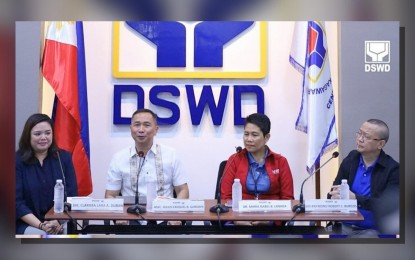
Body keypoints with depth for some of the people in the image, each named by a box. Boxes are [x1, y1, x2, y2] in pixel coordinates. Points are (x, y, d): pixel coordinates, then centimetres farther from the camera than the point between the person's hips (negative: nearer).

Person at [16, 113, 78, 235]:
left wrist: (59, 221, -15)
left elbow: (72, 195, 2)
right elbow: (17, 202, -8)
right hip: (27, 225, -2)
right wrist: (41, 225, -20)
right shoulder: (18, 161, -3)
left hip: (60, 223, 2)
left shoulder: (64, 157, 6)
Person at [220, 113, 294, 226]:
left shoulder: (280, 162, 10)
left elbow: (287, 198, 5)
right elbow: (226, 197, 4)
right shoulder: (234, 160, 10)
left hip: (270, 223, 1)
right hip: (240, 222, -1)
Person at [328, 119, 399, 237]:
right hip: (343, 226, 4)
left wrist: (355, 198, -27)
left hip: (372, 230, -3)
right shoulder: (351, 159, 7)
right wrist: (336, 196, -18)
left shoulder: (392, 169, -6)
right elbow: (333, 192, 7)